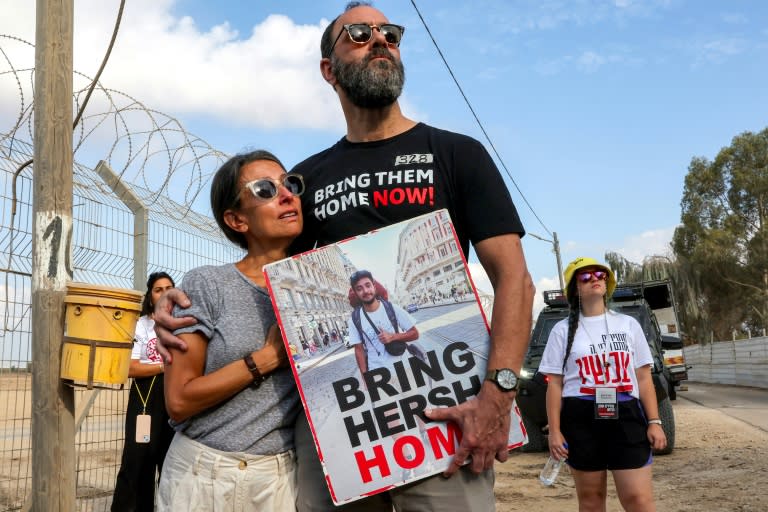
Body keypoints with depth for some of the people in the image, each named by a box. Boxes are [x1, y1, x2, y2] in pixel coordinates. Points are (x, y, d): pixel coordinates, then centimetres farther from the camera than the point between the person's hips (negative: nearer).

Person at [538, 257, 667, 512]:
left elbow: (644, 378, 10)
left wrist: (654, 422, 1)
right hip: (581, 418, 0)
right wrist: (554, 431, -5)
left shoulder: (629, 325, 11)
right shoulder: (563, 330, 6)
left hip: (626, 416, 1)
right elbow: (555, 384, 3)